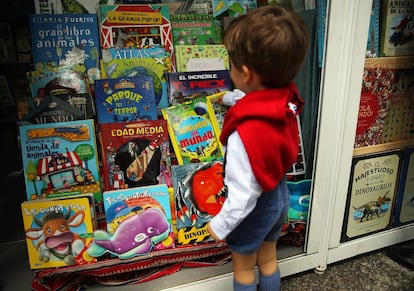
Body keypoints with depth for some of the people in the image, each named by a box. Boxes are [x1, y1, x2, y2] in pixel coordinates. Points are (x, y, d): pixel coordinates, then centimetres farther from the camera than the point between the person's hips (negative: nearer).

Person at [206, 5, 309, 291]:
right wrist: (230, 97, 27)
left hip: (255, 209, -6)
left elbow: (243, 196, -31)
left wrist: (220, 226, -13)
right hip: (280, 196, 7)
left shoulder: (243, 135, -40)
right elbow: (256, 104, 9)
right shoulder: (287, 101, -16)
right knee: (269, 260, 30)